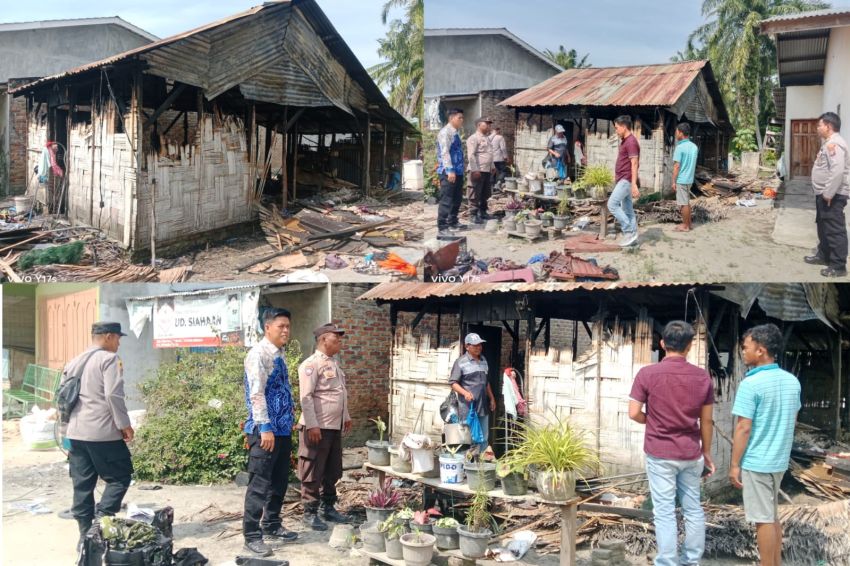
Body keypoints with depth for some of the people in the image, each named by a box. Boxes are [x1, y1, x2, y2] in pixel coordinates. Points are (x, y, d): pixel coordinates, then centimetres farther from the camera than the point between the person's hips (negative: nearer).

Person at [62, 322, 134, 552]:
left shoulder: (74, 362, 16)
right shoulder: (109, 359, -7)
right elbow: (113, 395, -16)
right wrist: (124, 425, -10)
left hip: (76, 433, 7)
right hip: (103, 432, -7)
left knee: (82, 486, 9)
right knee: (120, 477, 4)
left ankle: (86, 535, 12)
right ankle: (101, 520, -9)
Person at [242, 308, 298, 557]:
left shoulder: (280, 355, 14)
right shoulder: (259, 354, -13)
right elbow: (256, 393, -20)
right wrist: (265, 427, -23)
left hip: (283, 429, 9)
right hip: (265, 430, -9)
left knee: (279, 481, 16)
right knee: (260, 484, -4)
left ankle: (271, 525, 28)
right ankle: (252, 535, 4)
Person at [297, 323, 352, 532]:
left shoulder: (335, 363, 15)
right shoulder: (311, 364, -13)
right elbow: (306, 397, -18)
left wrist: (346, 417, 22)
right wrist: (312, 425, -21)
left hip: (335, 427, 9)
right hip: (317, 427, -9)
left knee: (332, 472, 16)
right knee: (313, 473, 1)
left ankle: (329, 508, 27)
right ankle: (310, 513, 10)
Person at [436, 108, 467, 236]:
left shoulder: (455, 133, 16)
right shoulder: (445, 132, -12)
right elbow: (445, 152, -20)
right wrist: (450, 170, -26)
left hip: (458, 171, 9)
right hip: (448, 172, -9)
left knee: (457, 199, 16)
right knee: (446, 200, -7)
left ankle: (453, 223, 28)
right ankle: (442, 227, -4)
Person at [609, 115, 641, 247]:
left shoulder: (631, 142, -16)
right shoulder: (624, 141, 15)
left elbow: (634, 164, -22)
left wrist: (634, 184, -27)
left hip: (626, 180, -10)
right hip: (622, 180, 10)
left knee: (612, 204, -13)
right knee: (627, 209, 9)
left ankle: (629, 231, -10)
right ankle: (632, 235, 12)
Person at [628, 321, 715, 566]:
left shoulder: (647, 374, -11)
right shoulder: (702, 376, -2)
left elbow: (634, 413, -10)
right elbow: (706, 421, 4)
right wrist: (706, 452, 14)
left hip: (660, 454, -3)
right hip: (690, 454, 3)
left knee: (665, 512, 2)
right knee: (693, 509, 16)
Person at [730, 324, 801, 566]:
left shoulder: (751, 384, -19)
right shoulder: (792, 381, 3)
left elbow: (744, 428, -18)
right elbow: (793, 419, 15)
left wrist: (734, 464, -11)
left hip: (756, 462, -7)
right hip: (780, 460, 7)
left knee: (763, 519, 2)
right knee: (772, 515, 19)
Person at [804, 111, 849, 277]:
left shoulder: (834, 143, -19)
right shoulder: (829, 143, 17)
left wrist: (828, 193, -26)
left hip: (832, 196, -11)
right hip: (824, 193, 11)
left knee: (834, 230, -8)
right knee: (823, 227, 21)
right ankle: (823, 255, 35)